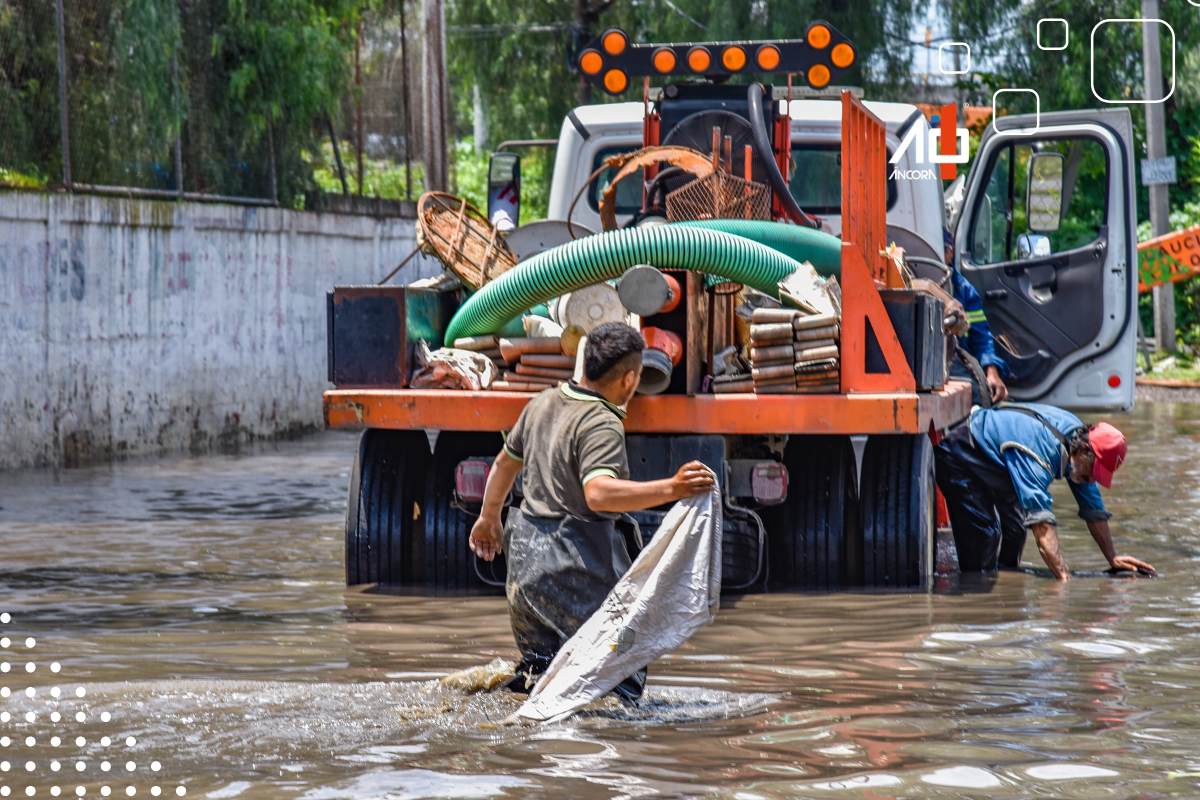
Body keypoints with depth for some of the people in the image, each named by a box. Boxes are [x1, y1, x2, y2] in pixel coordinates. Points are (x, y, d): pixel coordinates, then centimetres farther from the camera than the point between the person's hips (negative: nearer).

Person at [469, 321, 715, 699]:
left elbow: (505, 462, 25)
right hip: (577, 563, -8)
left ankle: (533, 674, 0)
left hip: (526, 554, 8)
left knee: (539, 657, 25)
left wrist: (489, 517, 41)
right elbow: (598, 492, -33)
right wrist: (671, 489, -37)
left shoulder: (543, 402, 10)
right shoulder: (602, 424, -16)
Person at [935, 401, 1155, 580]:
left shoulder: (1079, 434, -10)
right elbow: (1041, 521, -47)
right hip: (959, 457, -9)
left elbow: (1094, 509, 1)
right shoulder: (1040, 450, -38)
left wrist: (1112, 559, 1)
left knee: (1016, 523, 2)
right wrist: (1064, 576, -53)